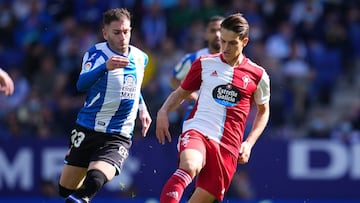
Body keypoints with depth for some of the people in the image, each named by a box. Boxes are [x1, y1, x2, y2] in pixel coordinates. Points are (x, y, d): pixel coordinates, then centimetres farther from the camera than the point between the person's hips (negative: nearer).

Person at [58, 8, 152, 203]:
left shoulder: (140, 58, 6)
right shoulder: (96, 53, -6)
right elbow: (82, 84, -26)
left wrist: (142, 108, 15)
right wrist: (105, 67, -41)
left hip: (118, 137, 1)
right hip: (87, 131, -1)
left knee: (94, 180, -29)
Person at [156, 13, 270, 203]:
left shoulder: (258, 76, 8)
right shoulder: (205, 64, 9)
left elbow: (263, 111, 22)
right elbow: (180, 93, 20)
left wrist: (249, 143, 9)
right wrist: (163, 111, -1)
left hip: (228, 147, 1)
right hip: (197, 131, -1)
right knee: (189, 166, -36)